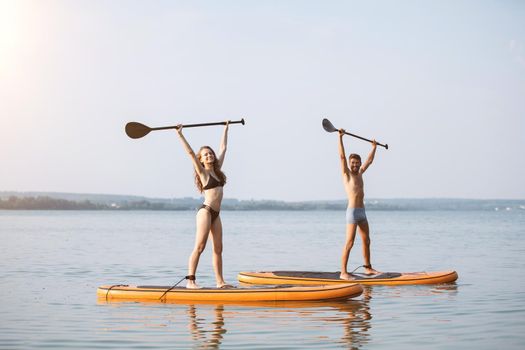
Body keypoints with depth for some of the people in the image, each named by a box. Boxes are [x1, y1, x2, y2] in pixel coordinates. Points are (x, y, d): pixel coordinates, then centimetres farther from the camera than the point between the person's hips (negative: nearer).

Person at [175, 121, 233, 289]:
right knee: (199, 246, -10)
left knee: (218, 248, 6)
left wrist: (226, 129, 31)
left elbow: (223, 148, 24)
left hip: (216, 214, 7)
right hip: (205, 211, -7)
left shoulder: (216, 170, 15)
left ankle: (220, 281, 8)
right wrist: (180, 134, -12)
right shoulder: (203, 172, -1)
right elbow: (190, 152, -9)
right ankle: (190, 280, -11)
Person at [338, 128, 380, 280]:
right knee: (349, 243, -11)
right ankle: (343, 272, -12)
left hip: (362, 212, 8)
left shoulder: (359, 174, 16)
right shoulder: (346, 174, -2)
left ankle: (368, 268, 23)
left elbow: (369, 160, 30)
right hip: (352, 212, -8)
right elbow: (342, 156, -13)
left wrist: (374, 147, 37)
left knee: (366, 241, 12)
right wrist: (340, 137, -18)